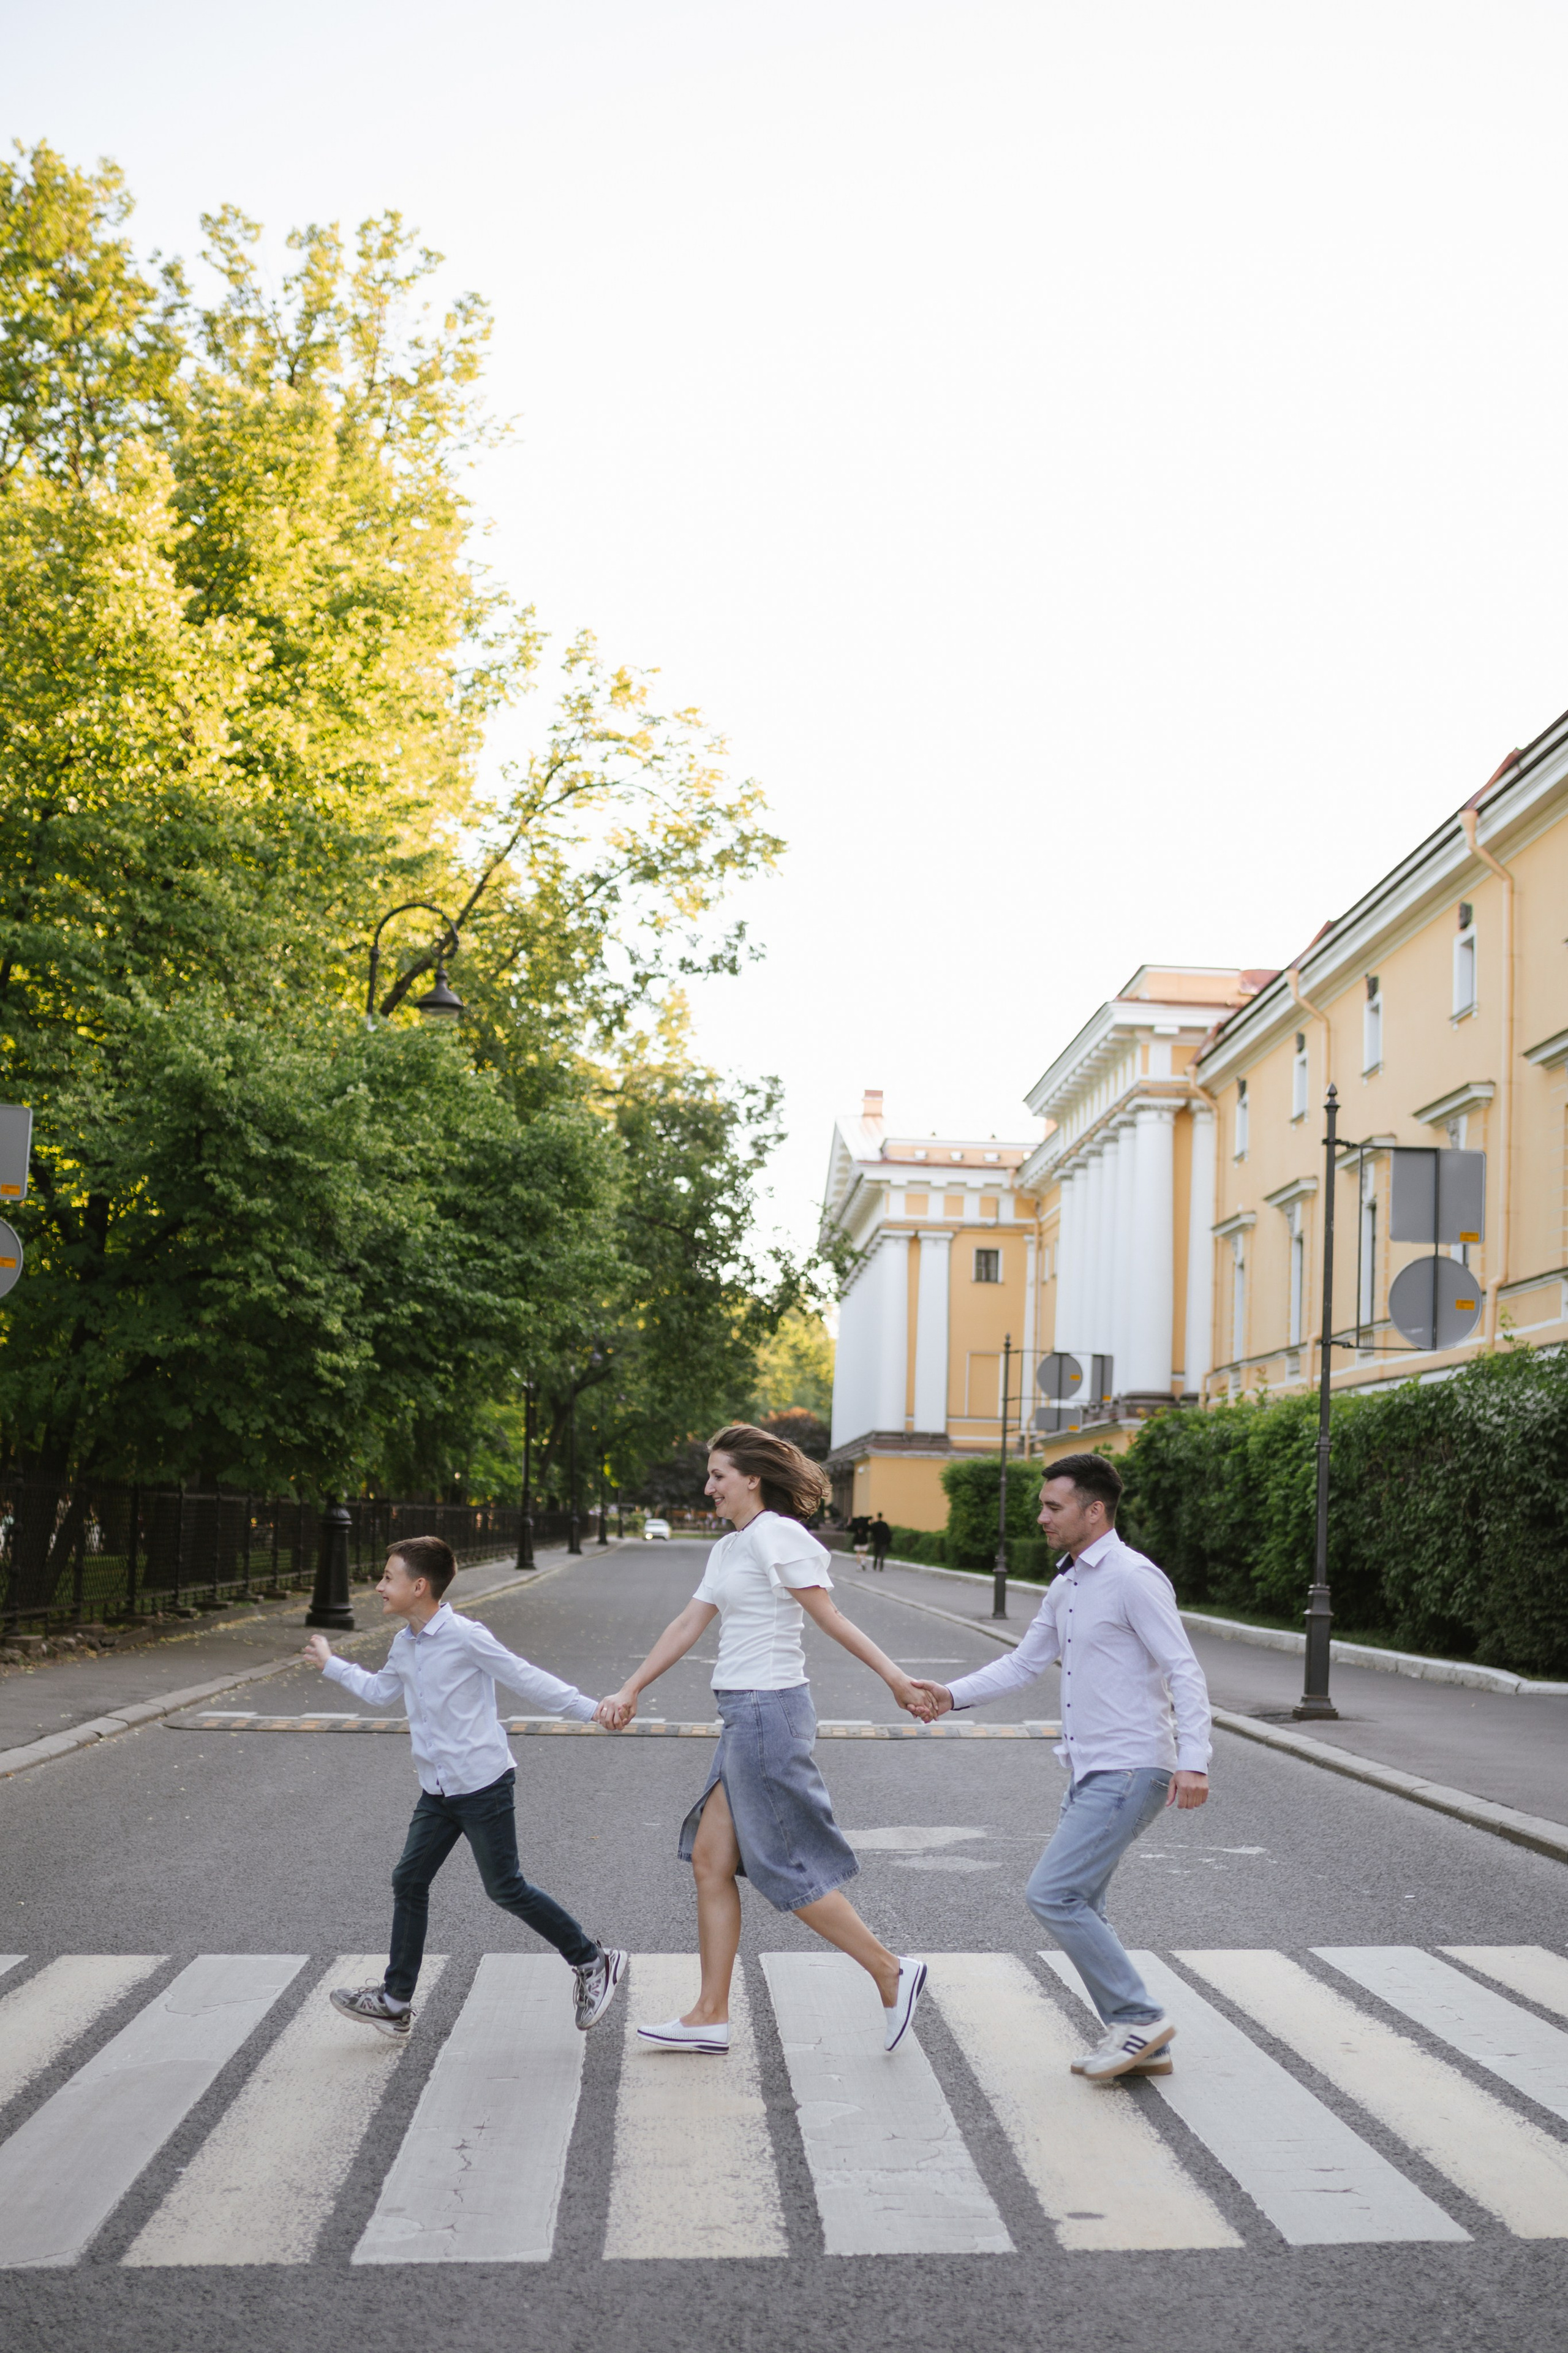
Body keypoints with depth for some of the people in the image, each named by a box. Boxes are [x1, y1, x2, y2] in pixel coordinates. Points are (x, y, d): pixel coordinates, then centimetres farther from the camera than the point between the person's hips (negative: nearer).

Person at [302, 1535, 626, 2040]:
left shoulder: (464, 1637, -17)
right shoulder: (405, 1644, 8)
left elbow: (525, 1679, -13)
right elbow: (382, 1689, 29)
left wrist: (590, 1710, -13)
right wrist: (332, 1666, 34)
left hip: (482, 1784, -8)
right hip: (438, 1791, 8)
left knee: (505, 1888, -2)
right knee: (409, 1882, 7)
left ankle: (592, 1963, 12)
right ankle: (396, 2001, 16)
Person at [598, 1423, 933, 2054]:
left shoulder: (775, 1537, -11)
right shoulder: (729, 1549, 16)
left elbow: (831, 1619, -14)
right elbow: (687, 1627, 20)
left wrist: (896, 1680, -18)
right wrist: (629, 1692, 21)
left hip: (768, 1712, -10)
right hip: (745, 1717, 10)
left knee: (787, 1869, -4)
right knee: (709, 1860, 9)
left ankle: (892, 1974, 7)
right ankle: (711, 2015, 14)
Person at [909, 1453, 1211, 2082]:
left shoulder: (1134, 1578, -14)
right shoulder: (1066, 1587, 15)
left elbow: (1184, 1671, -19)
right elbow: (1023, 1663, 18)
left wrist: (1193, 1760, -29)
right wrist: (952, 1694, 4)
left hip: (1129, 1772, -10)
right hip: (1091, 1772, 10)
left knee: (1051, 1894, -13)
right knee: (1077, 1906, 11)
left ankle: (1137, 2017, -2)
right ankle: (1142, 2042, 19)